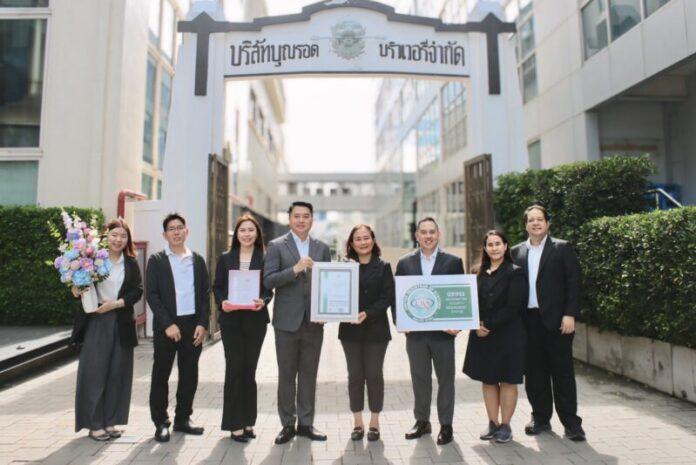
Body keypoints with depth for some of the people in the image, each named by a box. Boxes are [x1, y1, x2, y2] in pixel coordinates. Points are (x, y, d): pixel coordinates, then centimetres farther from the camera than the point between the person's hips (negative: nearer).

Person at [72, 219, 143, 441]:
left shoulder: (131, 263, 5)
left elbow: (138, 291, 0)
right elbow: (78, 284, 5)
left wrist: (116, 303, -13)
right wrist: (76, 290, -16)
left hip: (121, 323, 3)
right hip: (95, 322, -3)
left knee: (117, 373, 8)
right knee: (94, 372, 0)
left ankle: (110, 421, 20)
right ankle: (94, 424, 13)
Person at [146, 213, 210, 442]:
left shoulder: (197, 260, 9)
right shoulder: (156, 260, 1)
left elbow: (205, 294, 7)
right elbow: (151, 295, -6)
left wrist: (203, 324, -3)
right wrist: (168, 324, -13)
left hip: (193, 325, 3)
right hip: (166, 326, -3)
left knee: (190, 374, 9)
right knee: (161, 374, 5)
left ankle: (183, 418, 24)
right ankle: (161, 422, 19)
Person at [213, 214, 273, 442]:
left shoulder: (265, 259, 2)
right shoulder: (225, 258, 6)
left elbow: (269, 289, 0)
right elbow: (217, 287, 5)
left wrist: (263, 300, -20)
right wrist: (222, 302, -14)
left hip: (255, 320, 0)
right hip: (231, 320, 0)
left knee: (249, 369, 8)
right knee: (234, 368, 0)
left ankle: (248, 421, 23)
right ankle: (235, 423, 11)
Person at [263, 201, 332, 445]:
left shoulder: (322, 248, 8)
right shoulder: (276, 246, -1)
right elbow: (268, 280, -10)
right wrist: (295, 269, -22)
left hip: (314, 321, 3)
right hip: (287, 321, -2)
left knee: (309, 374, 11)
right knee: (286, 375, 8)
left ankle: (306, 423, 24)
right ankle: (288, 424, 22)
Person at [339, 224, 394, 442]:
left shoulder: (383, 267, 2)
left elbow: (388, 297, -6)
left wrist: (368, 313, -18)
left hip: (376, 329, -1)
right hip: (350, 330, 1)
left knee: (374, 375, 6)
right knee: (355, 375, 7)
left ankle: (374, 422, 20)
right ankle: (357, 422, 20)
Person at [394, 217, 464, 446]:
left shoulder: (453, 262, 0)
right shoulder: (404, 263, 5)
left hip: (443, 331, -1)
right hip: (415, 332, 2)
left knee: (446, 378, 10)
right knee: (419, 378, 13)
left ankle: (446, 424, 24)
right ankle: (422, 421, 28)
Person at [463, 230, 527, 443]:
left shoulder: (515, 273, -6)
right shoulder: (481, 273, 10)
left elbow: (513, 307, -13)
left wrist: (489, 325, -14)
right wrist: (477, 325, -7)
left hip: (507, 335, -5)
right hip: (482, 335, 5)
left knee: (507, 381, 5)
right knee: (487, 380, 10)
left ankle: (505, 425, 17)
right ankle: (493, 423, 23)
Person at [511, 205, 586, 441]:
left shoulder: (562, 248, 2)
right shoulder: (517, 252, 10)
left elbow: (574, 282, -3)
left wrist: (570, 315, -11)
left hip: (556, 319, -3)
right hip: (528, 320, 3)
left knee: (562, 371, 3)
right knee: (534, 372, 9)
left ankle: (571, 422, 14)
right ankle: (540, 418, 23)